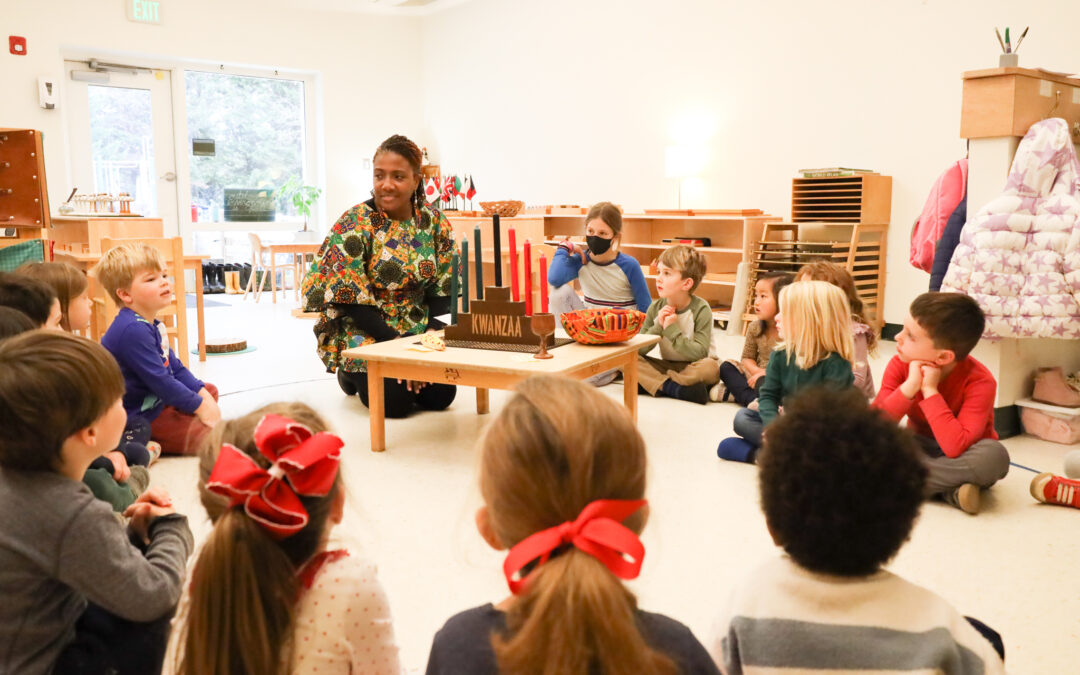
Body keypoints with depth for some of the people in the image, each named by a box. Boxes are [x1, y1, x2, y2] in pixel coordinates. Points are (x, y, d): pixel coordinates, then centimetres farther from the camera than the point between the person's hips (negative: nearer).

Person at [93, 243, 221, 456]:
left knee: (210, 390, 23)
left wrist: (203, 395, 2)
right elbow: (160, 382, -25)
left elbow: (176, 368, 14)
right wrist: (200, 407, -17)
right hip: (139, 417, -11)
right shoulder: (133, 330, -25)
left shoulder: (152, 324, 9)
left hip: (157, 400, 11)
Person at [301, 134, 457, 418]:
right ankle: (351, 373, 12)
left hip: (419, 331, 4)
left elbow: (441, 292, 1)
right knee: (397, 401, -20)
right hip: (364, 333, -4)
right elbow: (351, 301, -16)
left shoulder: (435, 222, -1)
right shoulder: (354, 224, -14)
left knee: (441, 395, -12)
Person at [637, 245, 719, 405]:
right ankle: (673, 387, -28)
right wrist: (658, 328, -22)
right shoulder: (656, 308, -3)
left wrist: (672, 330, -26)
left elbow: (699, 354, -23)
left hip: (692, 367, -3)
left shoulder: (701, 309, -14)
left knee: (711, 368, -37)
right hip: (667, 366, 3)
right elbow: (638, 349, -7)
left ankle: (652, 383, -24)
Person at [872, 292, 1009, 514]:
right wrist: (910, 386, -34)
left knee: (994, 456, -37)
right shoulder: (899, 365, -14)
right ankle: (949, 490, -25)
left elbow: (955, 448, -39)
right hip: (920, 450, 3)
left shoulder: (979, 381, -25)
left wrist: (930, 390, -35)